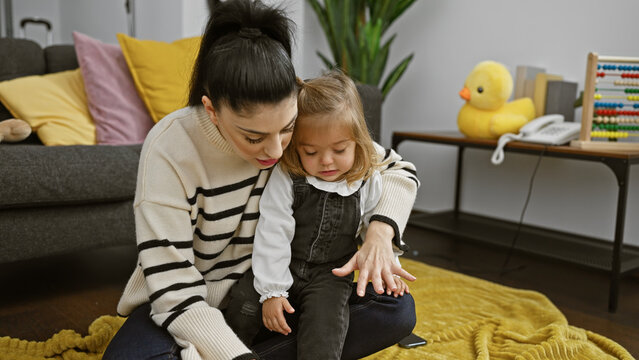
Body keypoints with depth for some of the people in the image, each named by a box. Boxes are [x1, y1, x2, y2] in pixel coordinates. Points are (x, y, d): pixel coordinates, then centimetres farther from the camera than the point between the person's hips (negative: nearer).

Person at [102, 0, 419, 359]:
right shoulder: (169, 150, -25)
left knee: (398, 310, -17)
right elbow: (175, 293, -24)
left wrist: (379, 233, -24)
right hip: (195, 306, -3)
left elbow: (399, 169, -3)